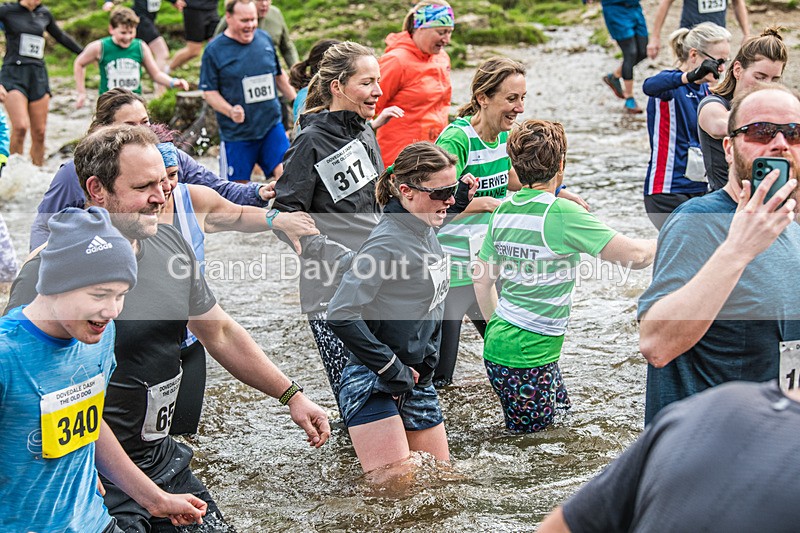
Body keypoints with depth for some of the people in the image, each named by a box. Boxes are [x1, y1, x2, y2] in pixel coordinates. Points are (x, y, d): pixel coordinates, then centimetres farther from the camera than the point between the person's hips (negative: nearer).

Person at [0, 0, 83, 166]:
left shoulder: (44, 14, 14)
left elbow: (61, 37, 30)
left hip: (39, 76, 4)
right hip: (13, 73, -4)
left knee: (39, 133, 0)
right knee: (20, 127, -22)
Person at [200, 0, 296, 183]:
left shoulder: (265, 39, 6)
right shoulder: (214, 50, -6)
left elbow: (279, 75, 20)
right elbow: (209, 91, -6)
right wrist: (231, 111, -22)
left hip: (272, 125, 3)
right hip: (237, 132, -3)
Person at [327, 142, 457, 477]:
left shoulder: (427, 234, 5)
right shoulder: (388, 243, -22)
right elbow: (341, 315, -27)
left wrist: (427, 361, 8)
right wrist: (391, 368, -20)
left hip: (415, 379, 9)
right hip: (372, 383, -9)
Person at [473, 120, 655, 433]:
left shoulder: (502, 212, 3)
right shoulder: (562, 214, -20)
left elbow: (482, 280, 12)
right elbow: (633, 256, -18)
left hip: (499, 340, 8)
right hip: (528, 355, -8)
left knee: (561, 409, 23)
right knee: (531, 429, 7)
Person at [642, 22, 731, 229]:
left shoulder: (705, 90, 13)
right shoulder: (671, 84, -11)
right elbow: (650, 86, -36)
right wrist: (691, 76, -53)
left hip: (700, 189, 8)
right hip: (668, 192, -8)